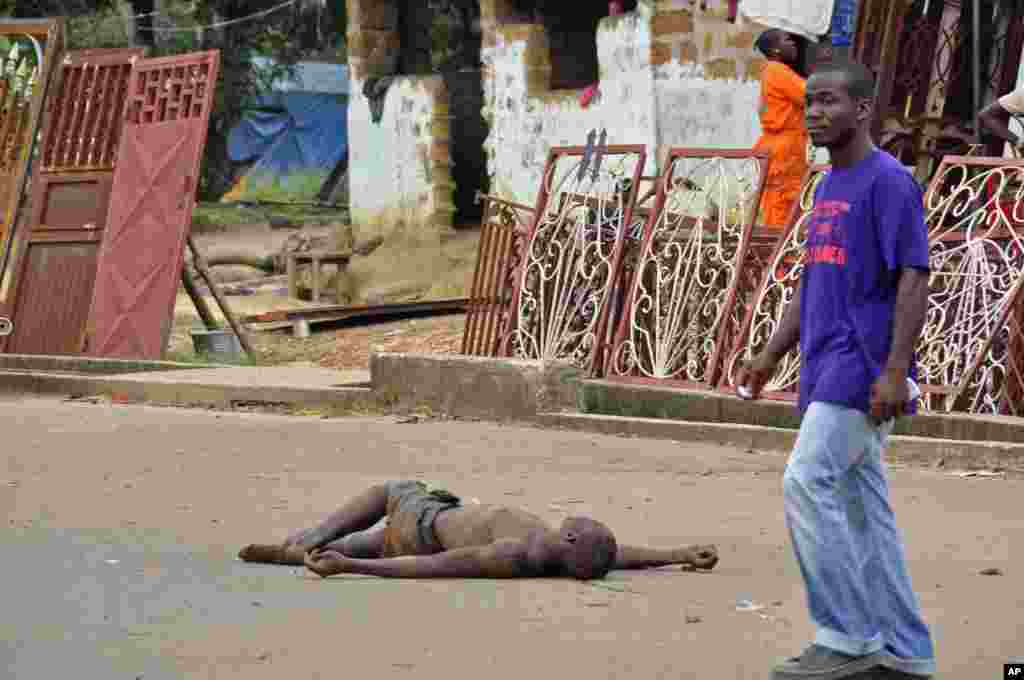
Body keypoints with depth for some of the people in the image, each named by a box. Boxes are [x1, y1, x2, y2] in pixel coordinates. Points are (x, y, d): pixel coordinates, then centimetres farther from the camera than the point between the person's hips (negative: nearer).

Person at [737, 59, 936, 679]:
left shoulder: (888, 181, -10)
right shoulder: (828, 187, 17)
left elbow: (914, 277, -16)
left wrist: (896, 370, -23)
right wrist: (773, 354, 18)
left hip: (864, 370, -9)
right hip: (827, 370, 9)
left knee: (808, 483, -15)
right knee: (861, 505, 9)